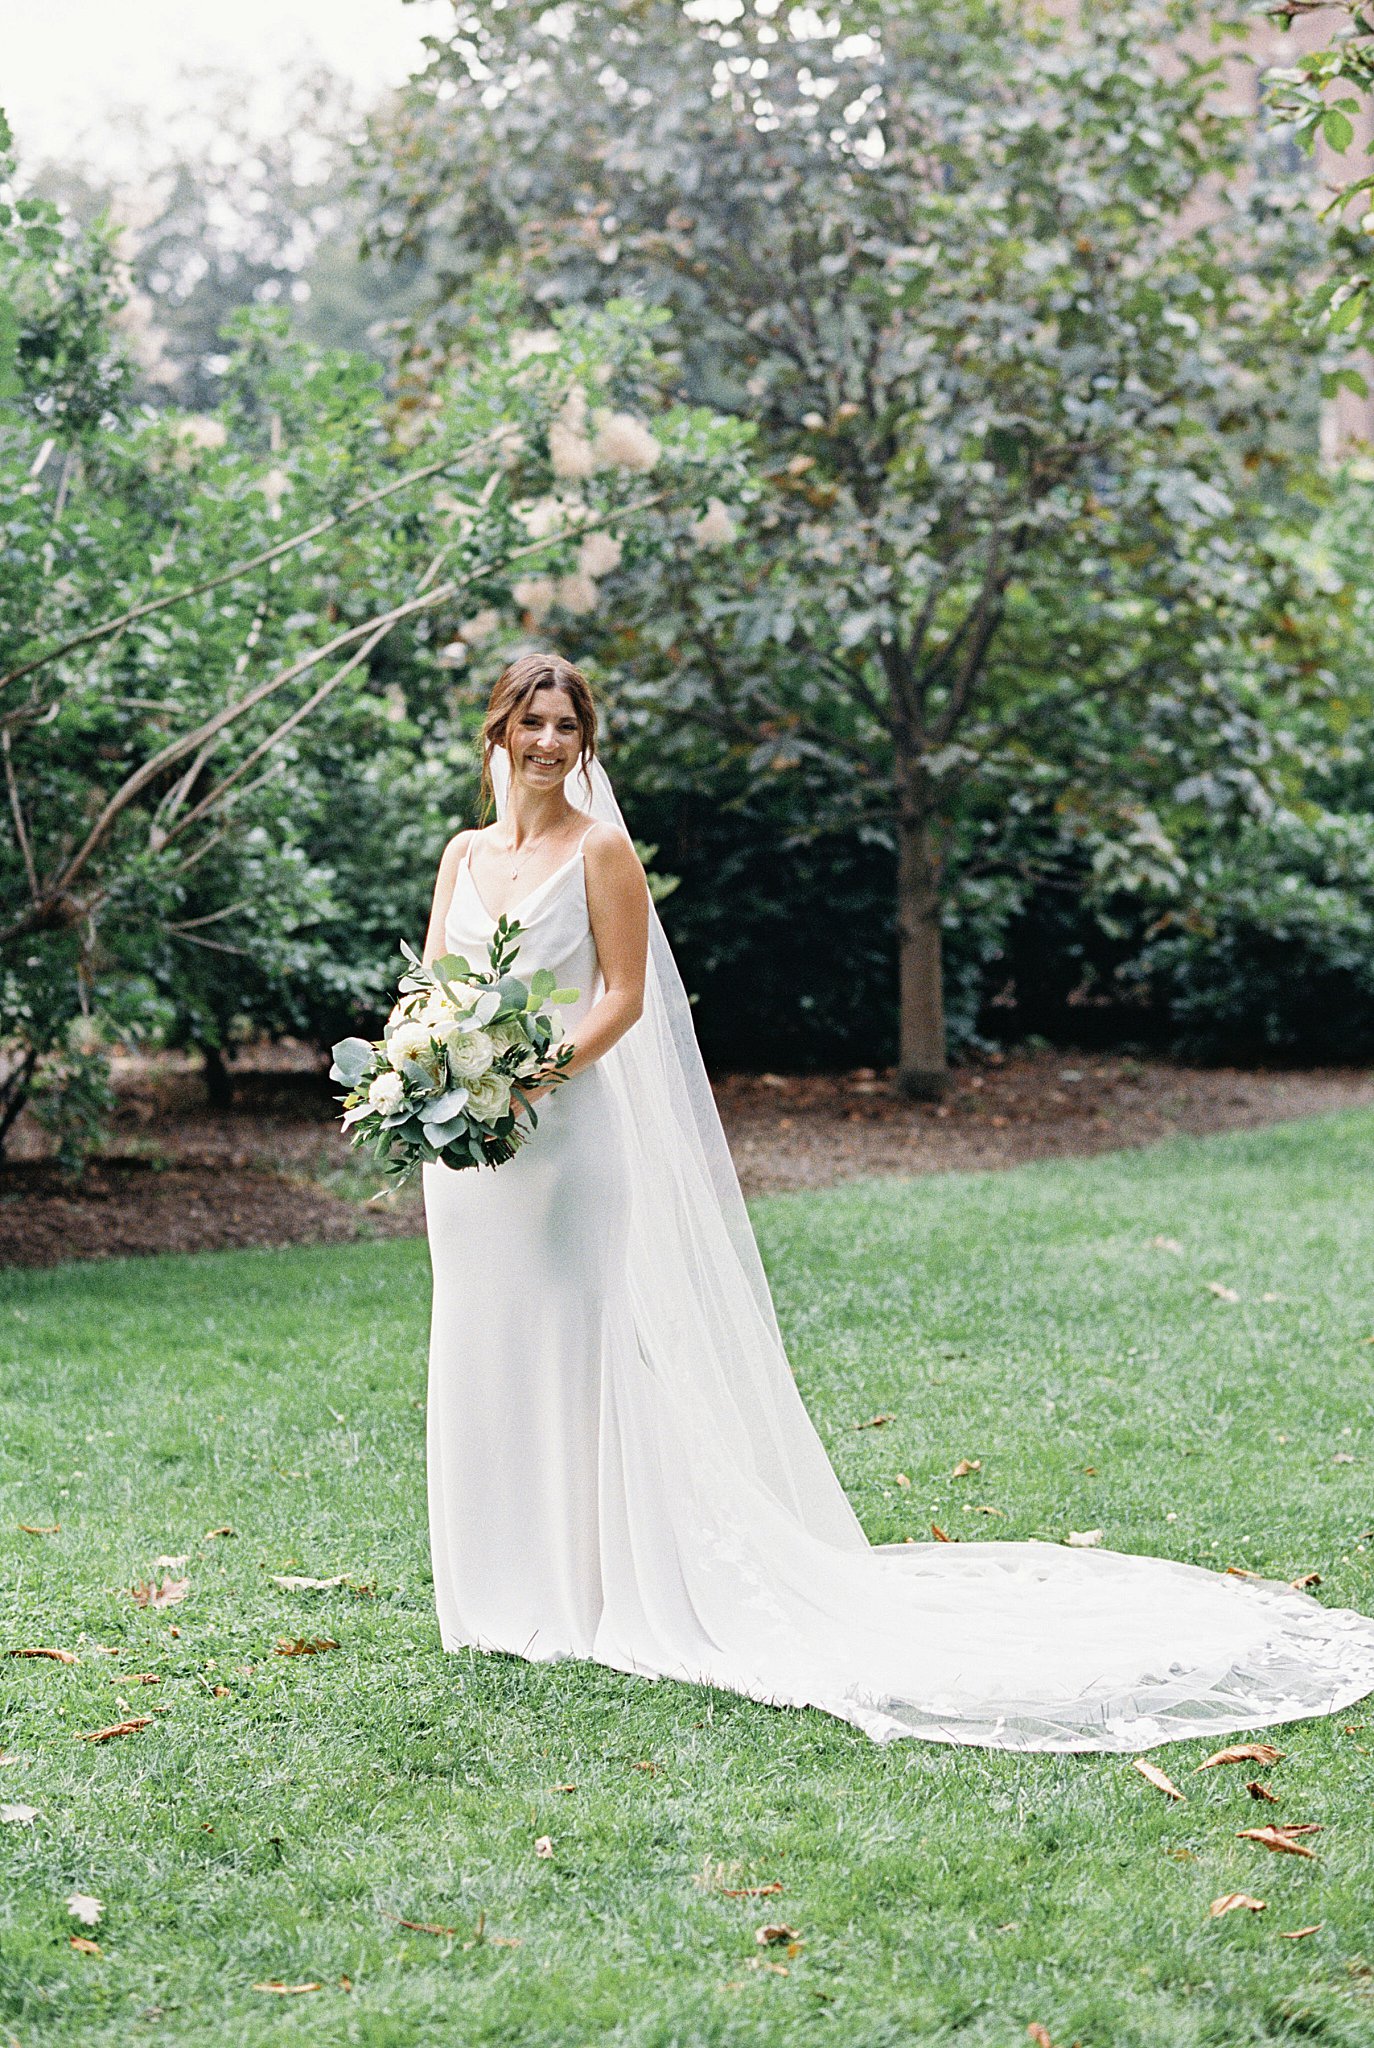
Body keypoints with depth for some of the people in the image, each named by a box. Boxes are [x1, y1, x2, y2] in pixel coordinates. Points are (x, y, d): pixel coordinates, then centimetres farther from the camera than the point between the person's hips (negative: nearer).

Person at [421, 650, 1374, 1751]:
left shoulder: (599, 851, -4)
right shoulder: (464, 854, 13)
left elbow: (621, 998, -8)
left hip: (573, 1131, -6)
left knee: (583, 1350, -4)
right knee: (485, 1356, 11)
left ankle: (594, 1587, 4)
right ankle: (503, 1587, 23)